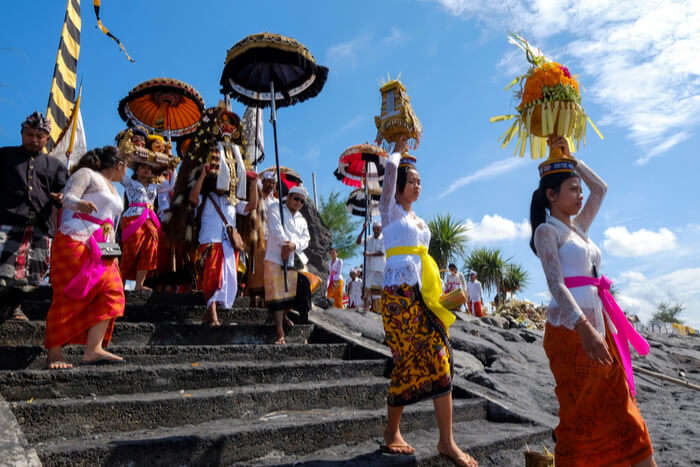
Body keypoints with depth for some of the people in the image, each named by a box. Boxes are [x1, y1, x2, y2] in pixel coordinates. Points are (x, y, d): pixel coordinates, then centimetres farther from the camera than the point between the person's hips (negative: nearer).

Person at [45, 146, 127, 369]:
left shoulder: (113, 189, 26)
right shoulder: (86, 174, 2)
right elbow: (68, 197, -12)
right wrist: (80, 203, -34)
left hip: (102, 251, 8)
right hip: (75, 243, -8)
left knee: (112, 293, -9)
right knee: (68, 298, -9)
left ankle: (93, 349, -12)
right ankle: (54, 353, -1)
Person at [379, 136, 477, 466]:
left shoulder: (420, 221, 23)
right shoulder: (389, 210, 4)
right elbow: (391, 168, -10)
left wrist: (437, 294, 17)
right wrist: (399, 151, 9)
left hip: (424, 294, 6)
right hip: (399, 292, -6)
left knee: (439, 359, -3)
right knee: (409, 362, -4)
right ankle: (392, 432, 15)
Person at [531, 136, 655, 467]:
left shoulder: (578, 229, 18)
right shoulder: (547, 231, -4)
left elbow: (600, 188, 31)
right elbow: (556, 283, -17)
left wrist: (570, 157, 25)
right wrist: (583, 327, -28)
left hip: (599, 326, 8)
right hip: (570, 329, -8)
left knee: (620, 414, 8)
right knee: (579, 419, -2)